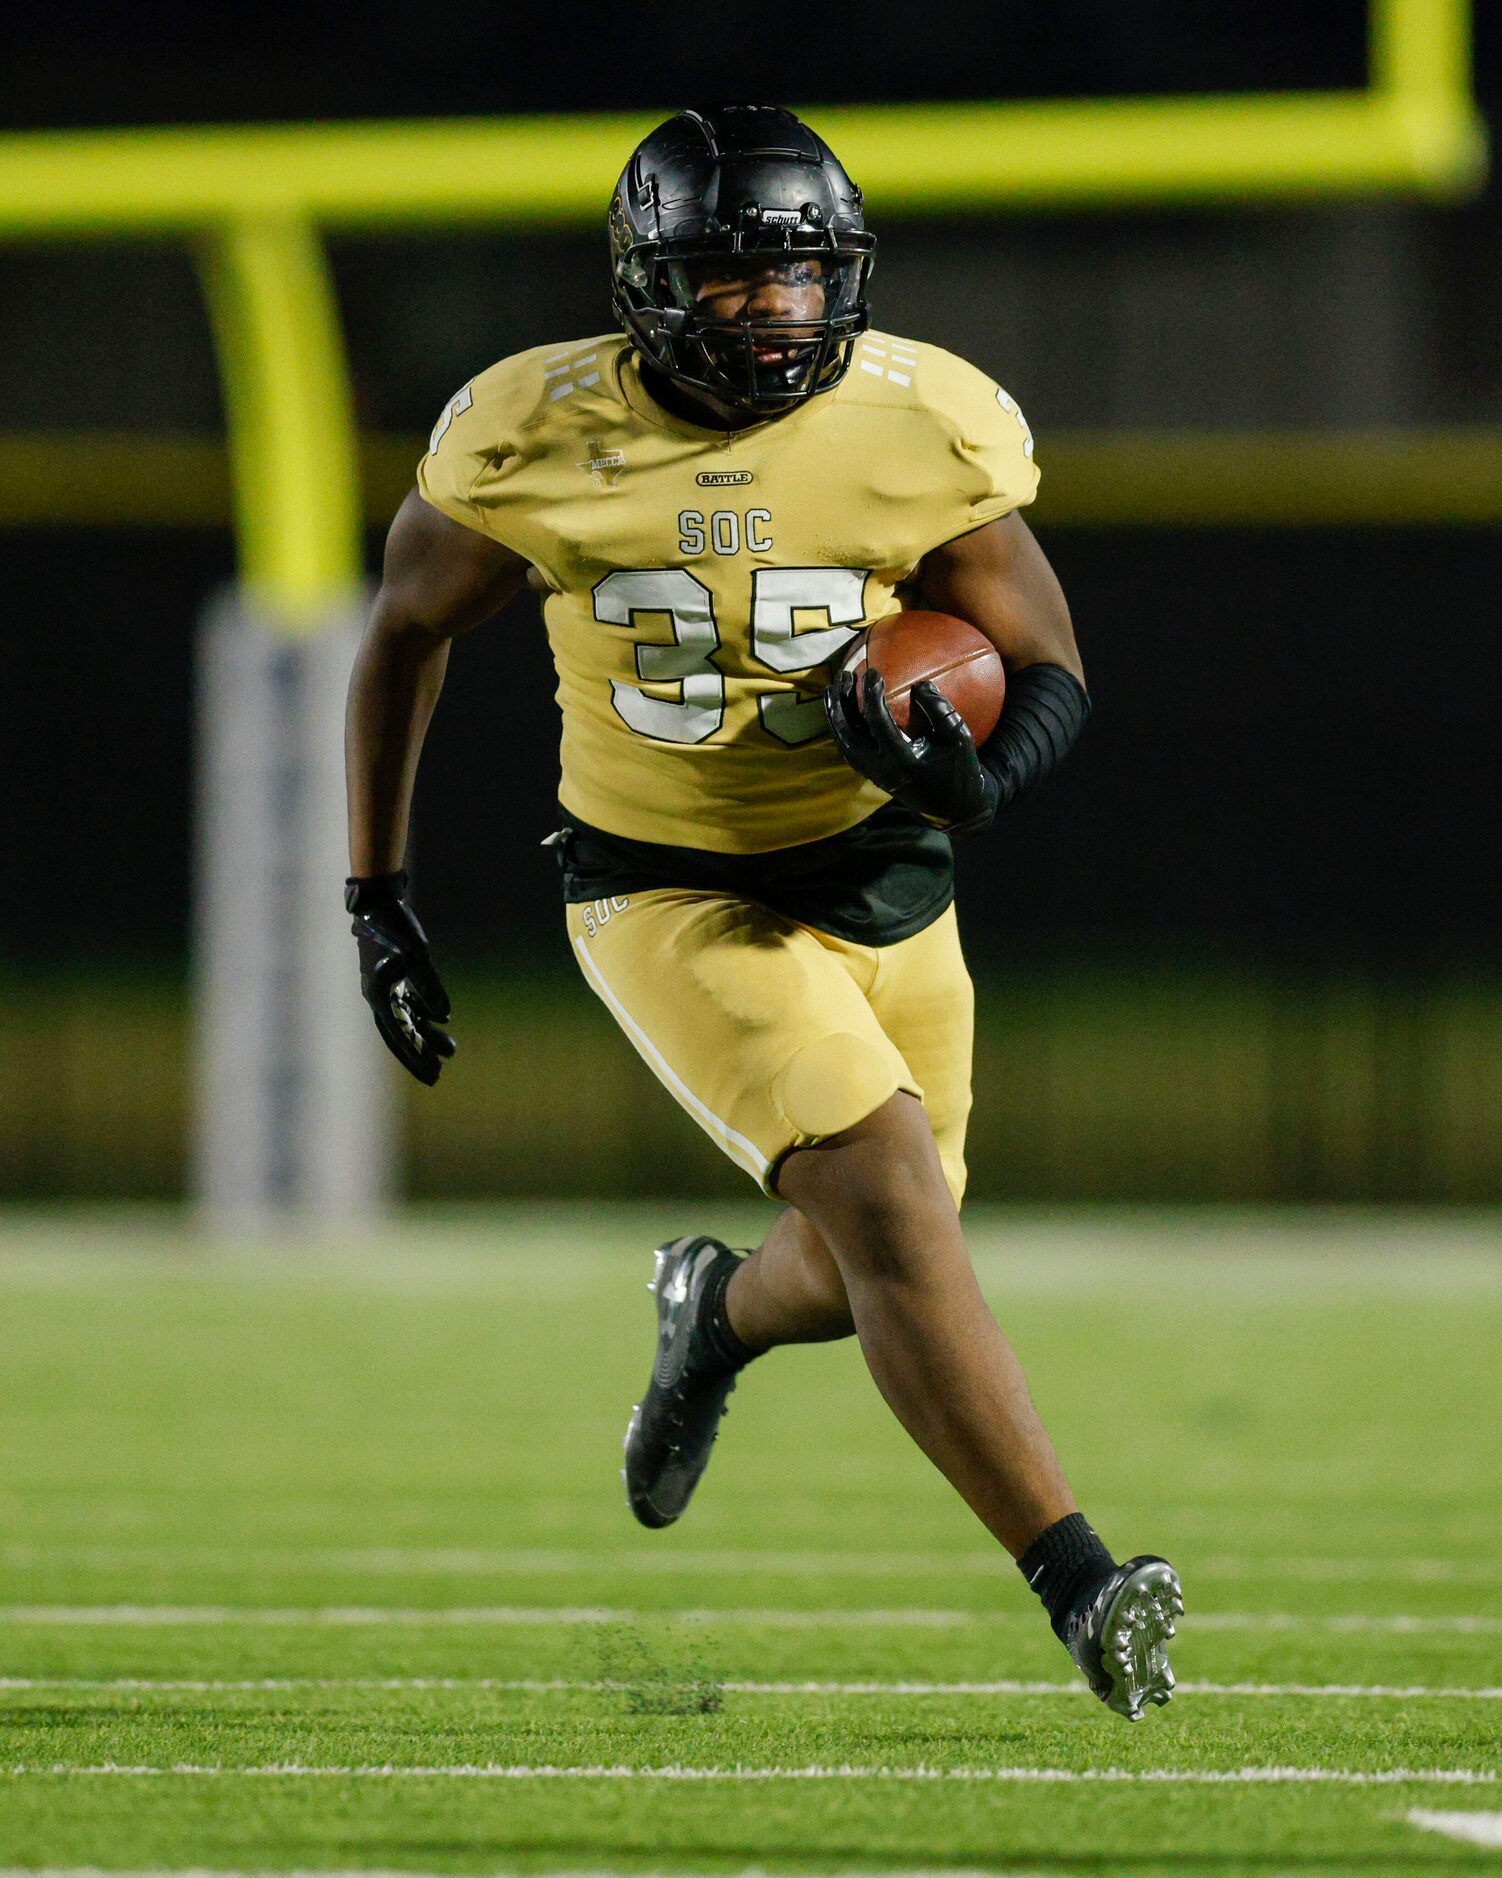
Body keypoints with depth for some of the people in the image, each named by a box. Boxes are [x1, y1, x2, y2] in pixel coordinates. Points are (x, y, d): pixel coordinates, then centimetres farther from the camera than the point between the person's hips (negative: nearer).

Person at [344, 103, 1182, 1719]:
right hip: (669, 900, -3)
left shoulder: (923, 432, -12)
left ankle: (717, 1311, 50)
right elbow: (409, 626, 3)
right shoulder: (538, 440, -14)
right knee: (889, 1193, -22)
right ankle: (1080, 1586, -22)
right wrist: (374, 897, 5)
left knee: (870, 1274, 12)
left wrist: (973, 782, -28)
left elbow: (1050, 675, -5)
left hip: (878, 885, 4)